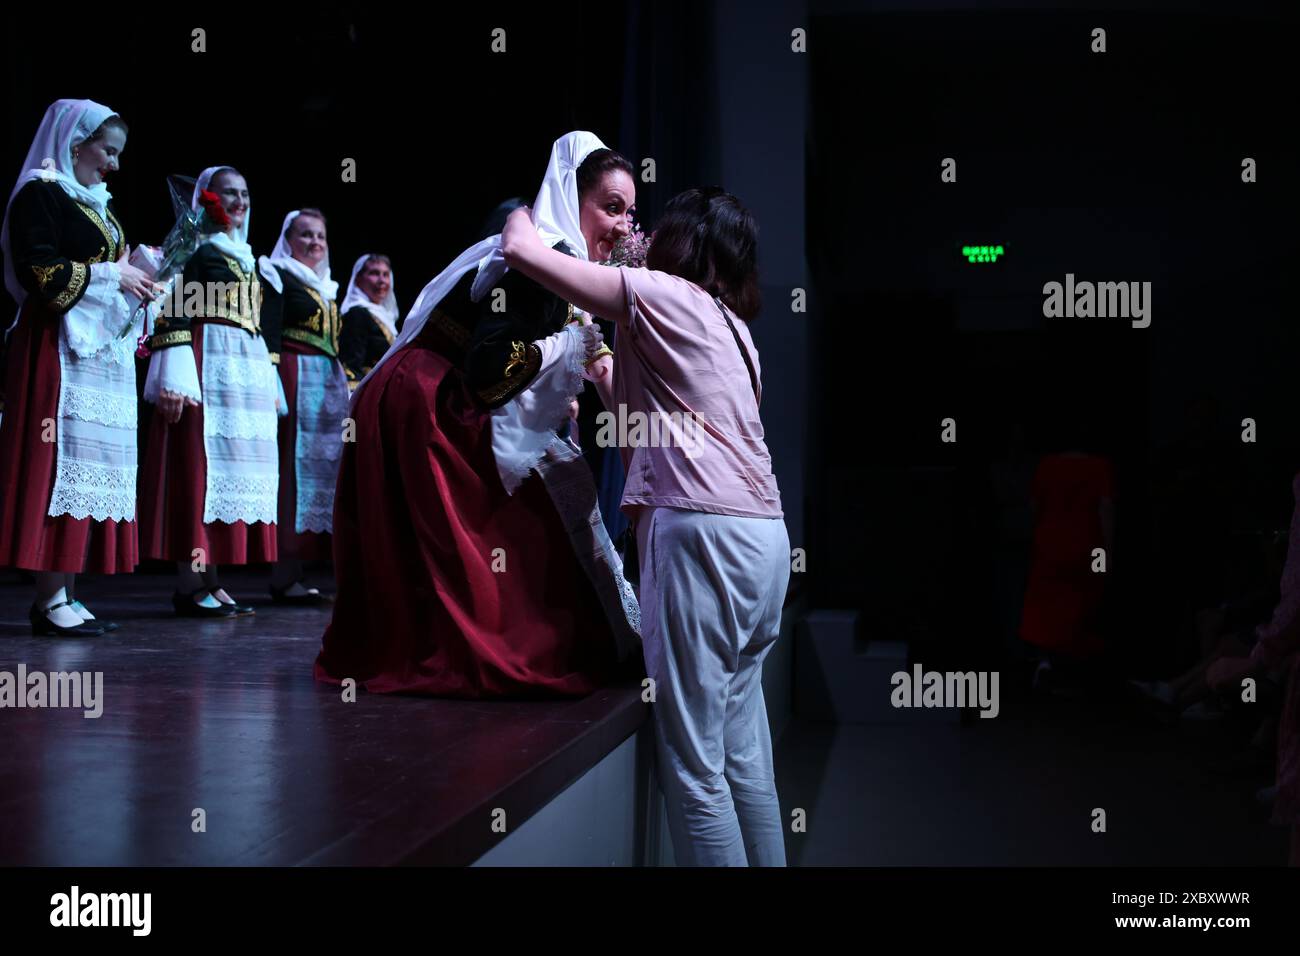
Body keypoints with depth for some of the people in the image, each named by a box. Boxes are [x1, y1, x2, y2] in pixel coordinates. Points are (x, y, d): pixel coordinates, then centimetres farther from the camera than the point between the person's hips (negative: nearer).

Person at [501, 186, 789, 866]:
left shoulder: (662, 293, 1)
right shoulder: (730, 324, 24)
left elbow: (521, 250, 0)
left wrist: (522, 213, 21)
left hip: (702, 530, -9)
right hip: (762, 536, 9)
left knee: (692, 764, -6)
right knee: (744, 758, 11)